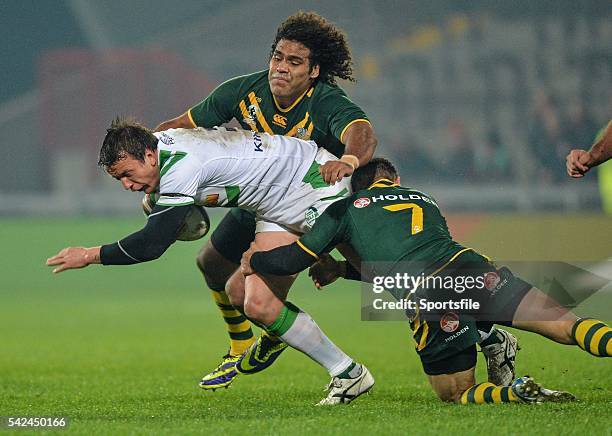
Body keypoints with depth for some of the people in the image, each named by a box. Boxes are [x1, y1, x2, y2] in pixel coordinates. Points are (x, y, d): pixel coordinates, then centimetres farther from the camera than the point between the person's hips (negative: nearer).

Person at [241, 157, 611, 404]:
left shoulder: (345, 209, 23)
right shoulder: (425, 200, 37)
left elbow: (295, 260, 26)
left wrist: (255, 261, 45)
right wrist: (344, 270, 55)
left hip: (426, 302, -3)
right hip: (468, 268, 3)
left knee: (456, 395, 13)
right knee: (563, 324, -10)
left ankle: (516, 392, -18)